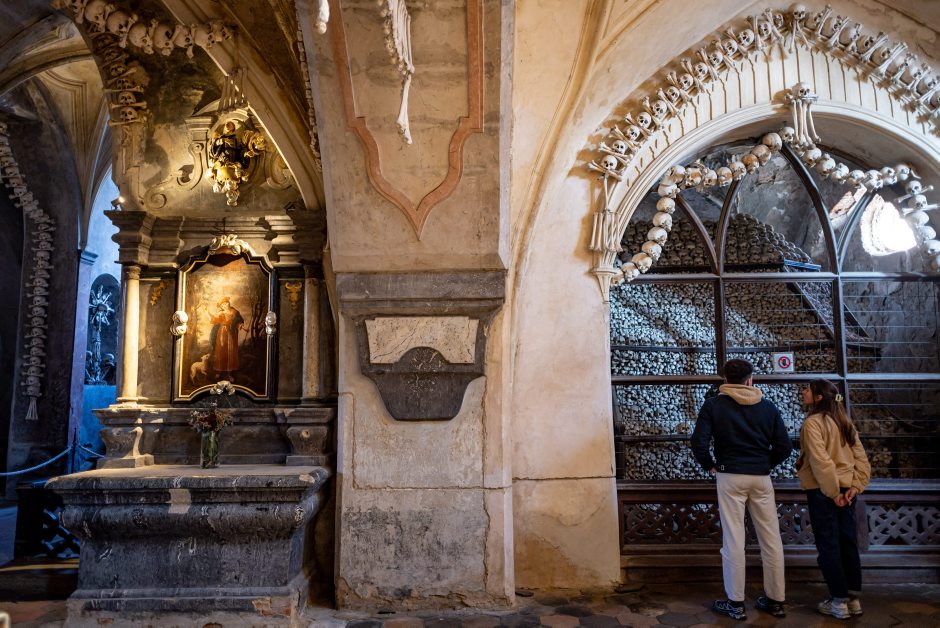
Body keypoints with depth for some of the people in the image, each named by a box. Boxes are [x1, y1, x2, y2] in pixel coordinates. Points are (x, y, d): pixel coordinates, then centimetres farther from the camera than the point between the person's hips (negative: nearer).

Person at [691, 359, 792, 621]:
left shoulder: (713, 405, -3)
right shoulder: (768, 407, 5)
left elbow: (699, 442, -12)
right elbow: (784, 447, 1)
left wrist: (710, 466, 3)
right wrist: (766, 464, 15)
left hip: (730, 476, -3)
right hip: (761, 477, 3)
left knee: (733, 539, 1)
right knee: (771, 539, 11)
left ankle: (736, 603, 8)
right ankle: (775, 600, 20)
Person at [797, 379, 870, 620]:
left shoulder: (812, 423, -13)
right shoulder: (844, 421, 11)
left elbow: (820, 461, -21)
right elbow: (861, 457, 8)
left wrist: (832, 491, -15)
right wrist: (855, 486, 3)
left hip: (822, 491, -8)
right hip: (845, 490, 8)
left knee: (828, 546, 2)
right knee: (848, 543, 14)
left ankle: (839, 602, 8)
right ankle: (853, 598, 22)